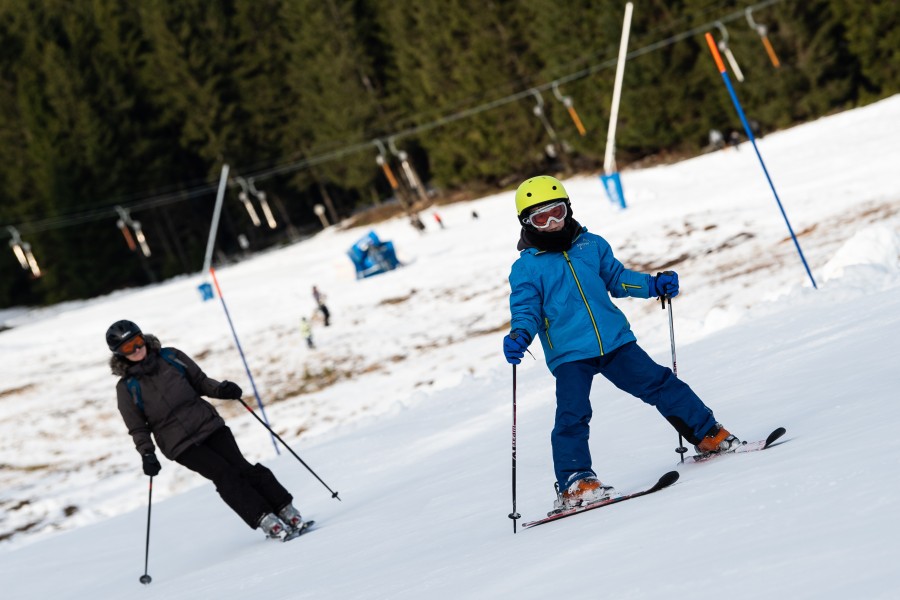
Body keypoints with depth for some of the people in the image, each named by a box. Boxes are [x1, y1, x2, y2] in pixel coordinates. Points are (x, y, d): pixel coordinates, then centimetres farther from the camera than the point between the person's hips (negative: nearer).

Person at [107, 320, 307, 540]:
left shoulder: (171, 357, 5)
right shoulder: (126, 388, -1)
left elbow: (200, 381, 14)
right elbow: (137, 428, 3)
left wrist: (221, 389, -3)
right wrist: (146, 454, -10)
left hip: (207, 423, 2)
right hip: (180, 444, -2)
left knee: (241, 468, -10)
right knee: (225, 475, -16)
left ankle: (286, 509, -6)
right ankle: (265, 519, -18)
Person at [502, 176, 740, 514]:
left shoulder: (592, 245, 11)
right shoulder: (526, 269, 0)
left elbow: (617, 278, 20)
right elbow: (525, 309, -6)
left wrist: (653, 285, 5)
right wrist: (519, 336, -27)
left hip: (615, 340, 3)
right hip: (569, 354, -3)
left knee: (659, 384, 4)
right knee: (572, 416, -14)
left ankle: (709, 435, 16)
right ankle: (574, 483, -7)